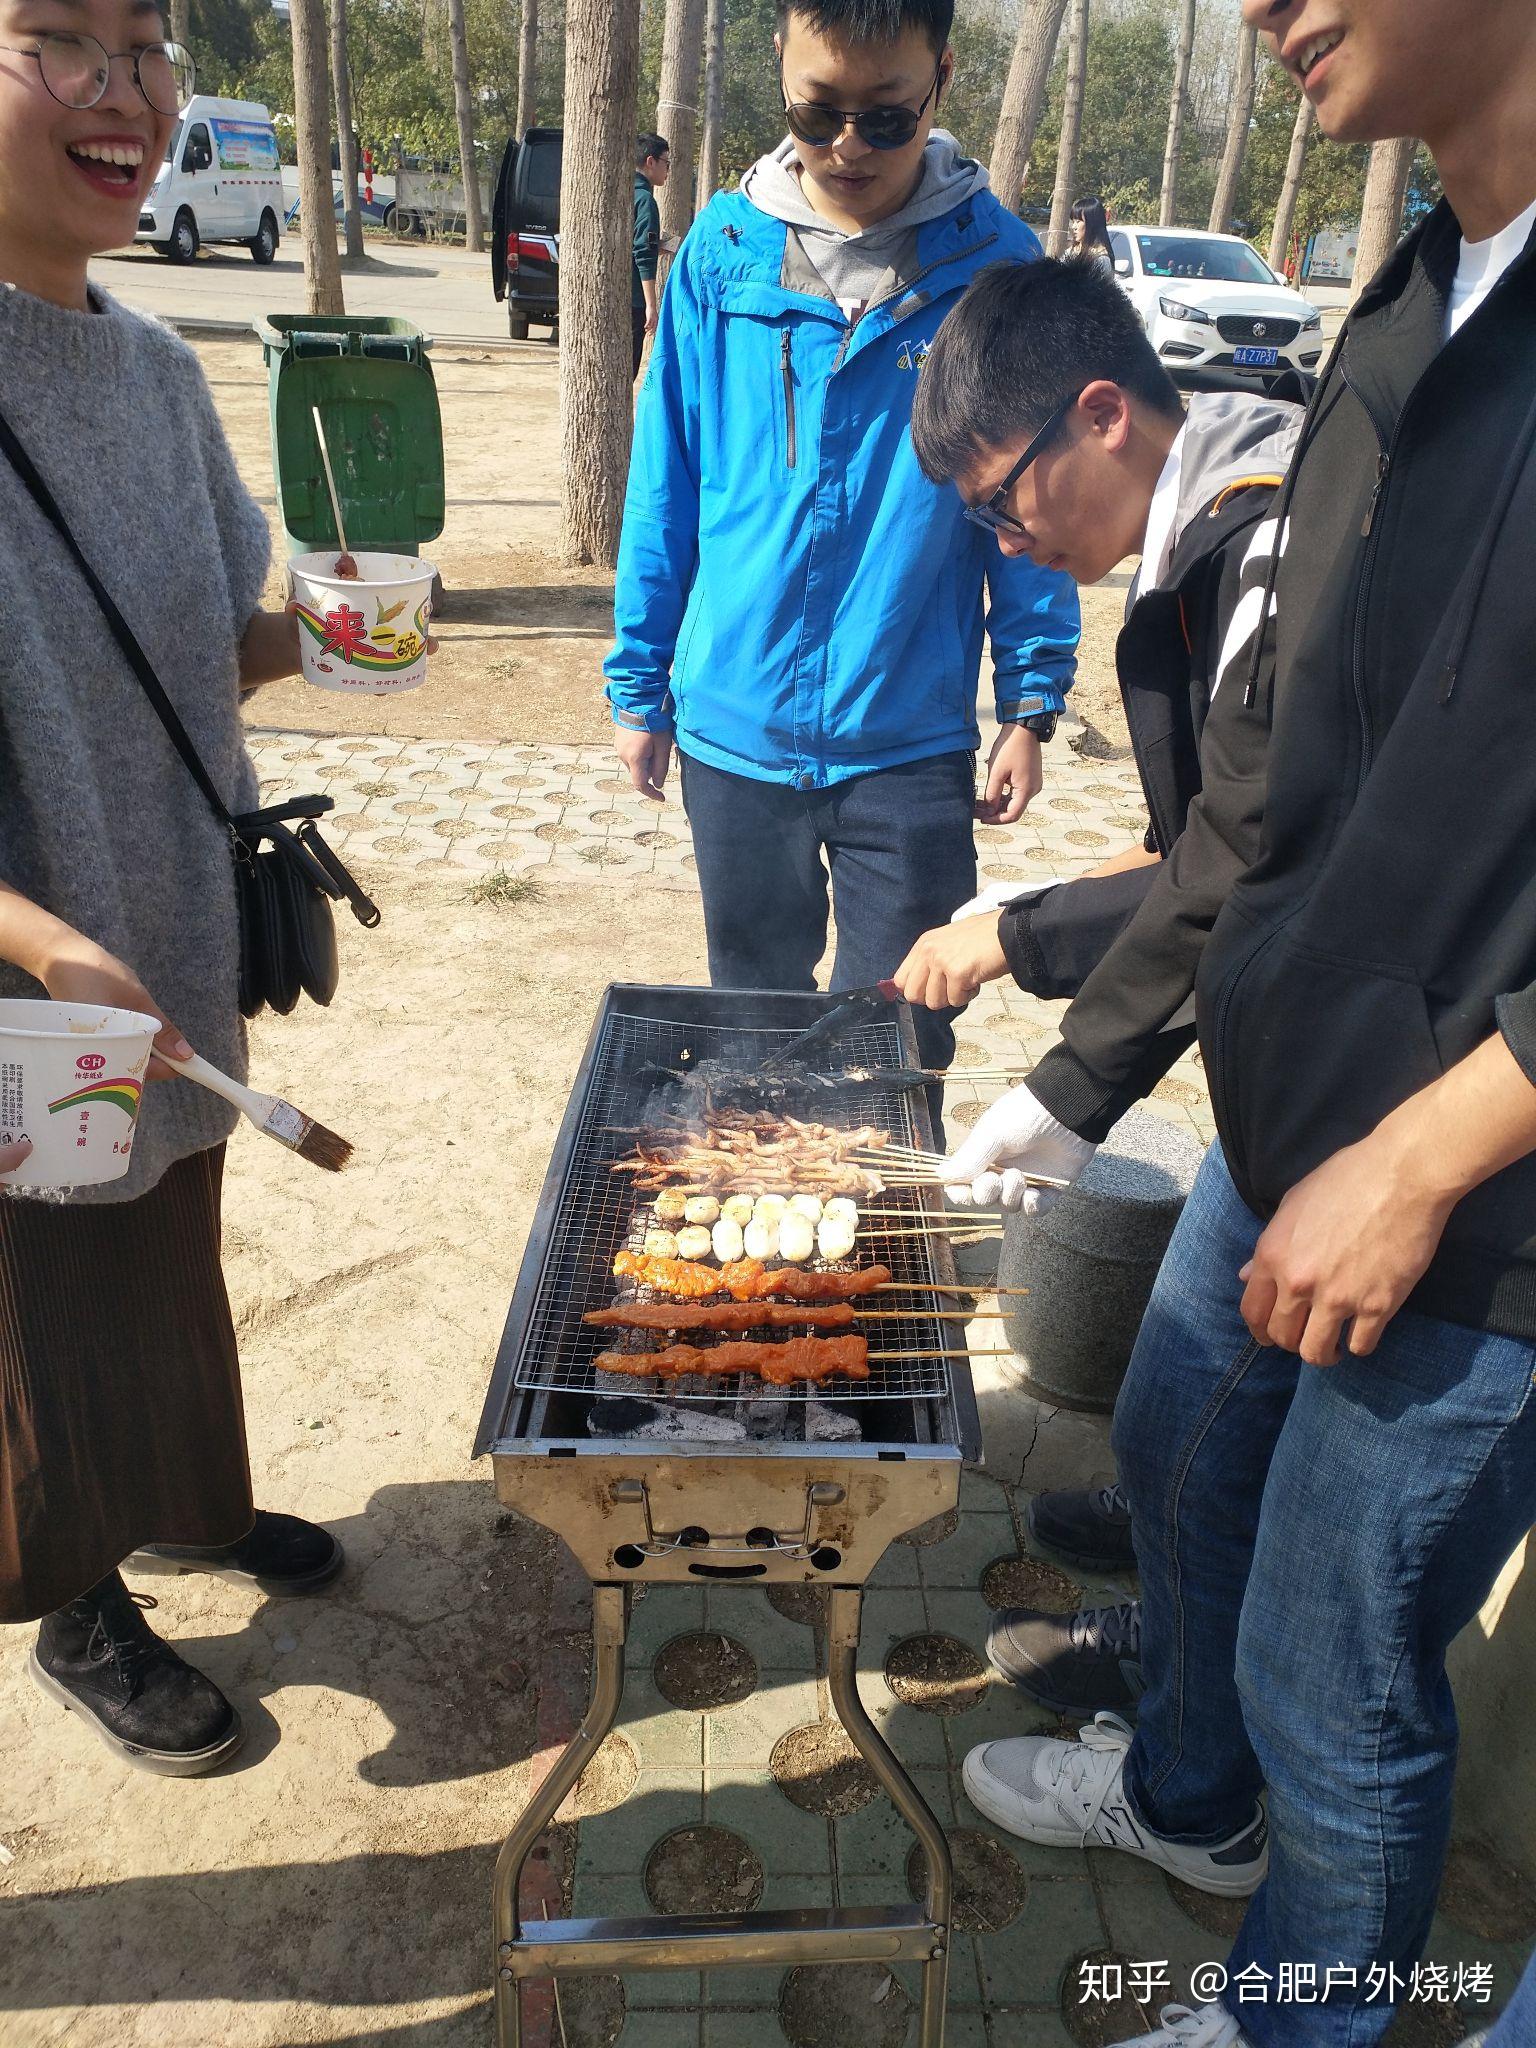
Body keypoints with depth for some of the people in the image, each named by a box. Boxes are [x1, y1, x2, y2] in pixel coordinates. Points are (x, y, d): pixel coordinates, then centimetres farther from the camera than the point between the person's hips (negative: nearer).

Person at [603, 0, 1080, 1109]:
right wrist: (639, 683, 7)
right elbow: (666, 481, 7)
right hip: (735, 726, 2)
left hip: (911, 738, -2)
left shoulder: (994, 258, -3)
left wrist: (1033, 701, -3)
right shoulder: (723, 246, 1)